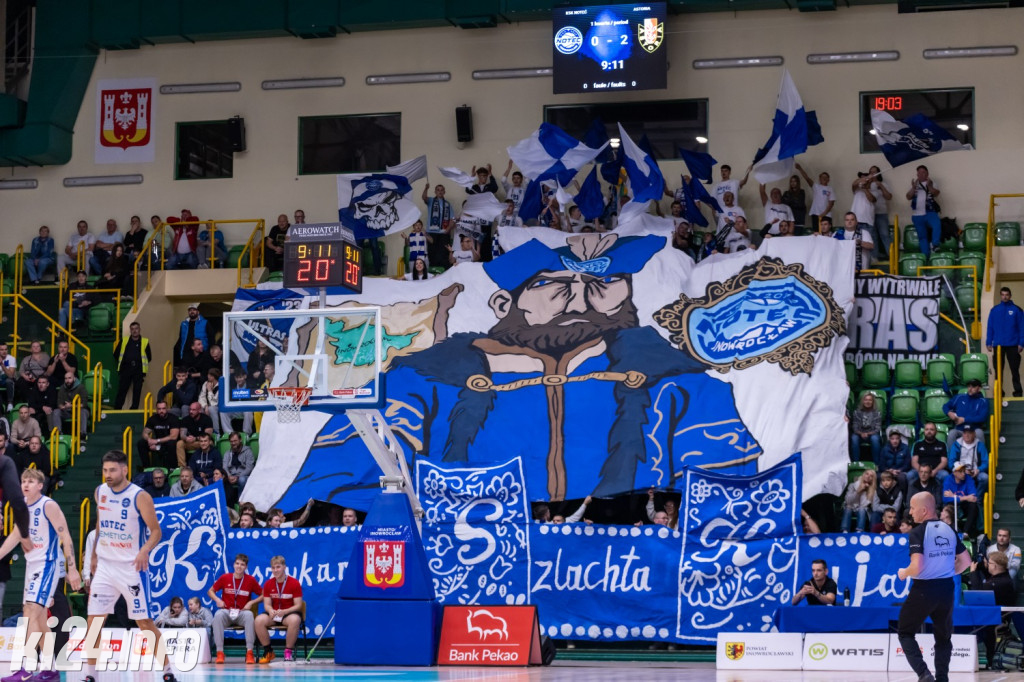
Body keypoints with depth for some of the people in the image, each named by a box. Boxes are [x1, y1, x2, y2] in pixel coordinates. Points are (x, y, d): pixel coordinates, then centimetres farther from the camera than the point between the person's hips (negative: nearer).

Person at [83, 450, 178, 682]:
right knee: (94, 621, -2)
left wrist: (145, 550, -30)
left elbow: (156, 531, -12)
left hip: (132, 567, -5)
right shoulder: (100, 492, 4)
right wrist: (94, 554, 20)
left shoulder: (140, 497, -13)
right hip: (104, 565, 5)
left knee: (144, 622, -1)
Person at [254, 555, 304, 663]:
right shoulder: (268, 584, 5)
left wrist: (284, 612, -25)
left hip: (289, 613, -3)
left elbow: (298, 605, -8)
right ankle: (268, 651, -11)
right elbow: (267, 604, 2)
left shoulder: (294, 583, -6)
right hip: (273, 613, 3)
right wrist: (271, 611, -23)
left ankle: (288, 651, -22)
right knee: (259, 620, -28)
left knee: (294, 620, -39)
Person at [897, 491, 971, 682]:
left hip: (924, 589, -5)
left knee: (905, 632, 10)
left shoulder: (918, 532, -13)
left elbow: (917, 566, -22)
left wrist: (904, 573, -2)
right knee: (943, 636, 19)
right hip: (947, 589, 5)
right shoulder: (949, 530, 6)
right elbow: (965, 561, 10)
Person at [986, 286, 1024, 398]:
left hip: (1013, 345, -2)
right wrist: (988, 343, 0)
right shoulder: (994, 310, 6)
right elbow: (990, 327, 7)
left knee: (1014, 369, 1)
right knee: (998, 370, 5)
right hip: (998, 345, 2)